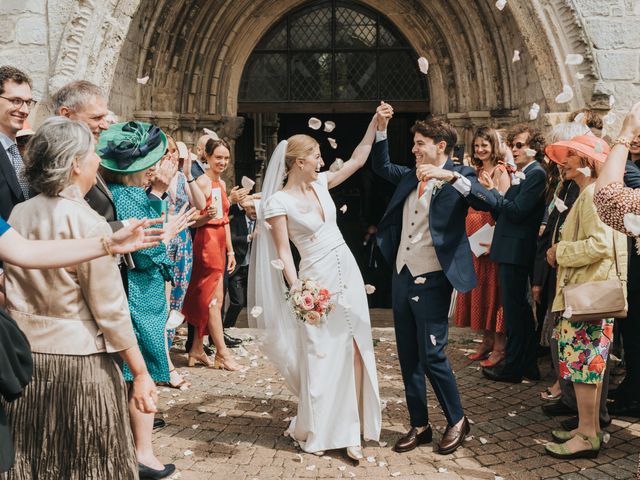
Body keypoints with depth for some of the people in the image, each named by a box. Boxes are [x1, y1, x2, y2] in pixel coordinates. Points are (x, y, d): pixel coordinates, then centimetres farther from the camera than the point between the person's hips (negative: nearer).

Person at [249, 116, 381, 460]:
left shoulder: (320, 183, 8)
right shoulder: (279, 201, -10)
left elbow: (358, 159, 14)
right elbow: (283, 253, -11)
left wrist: (375, 122, 8)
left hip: (349, 273, 6)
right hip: (319, 281, -6)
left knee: (354, 352, 7)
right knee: (320, 357, 4)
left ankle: (349, 430, 17)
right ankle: (312, 431, 24)